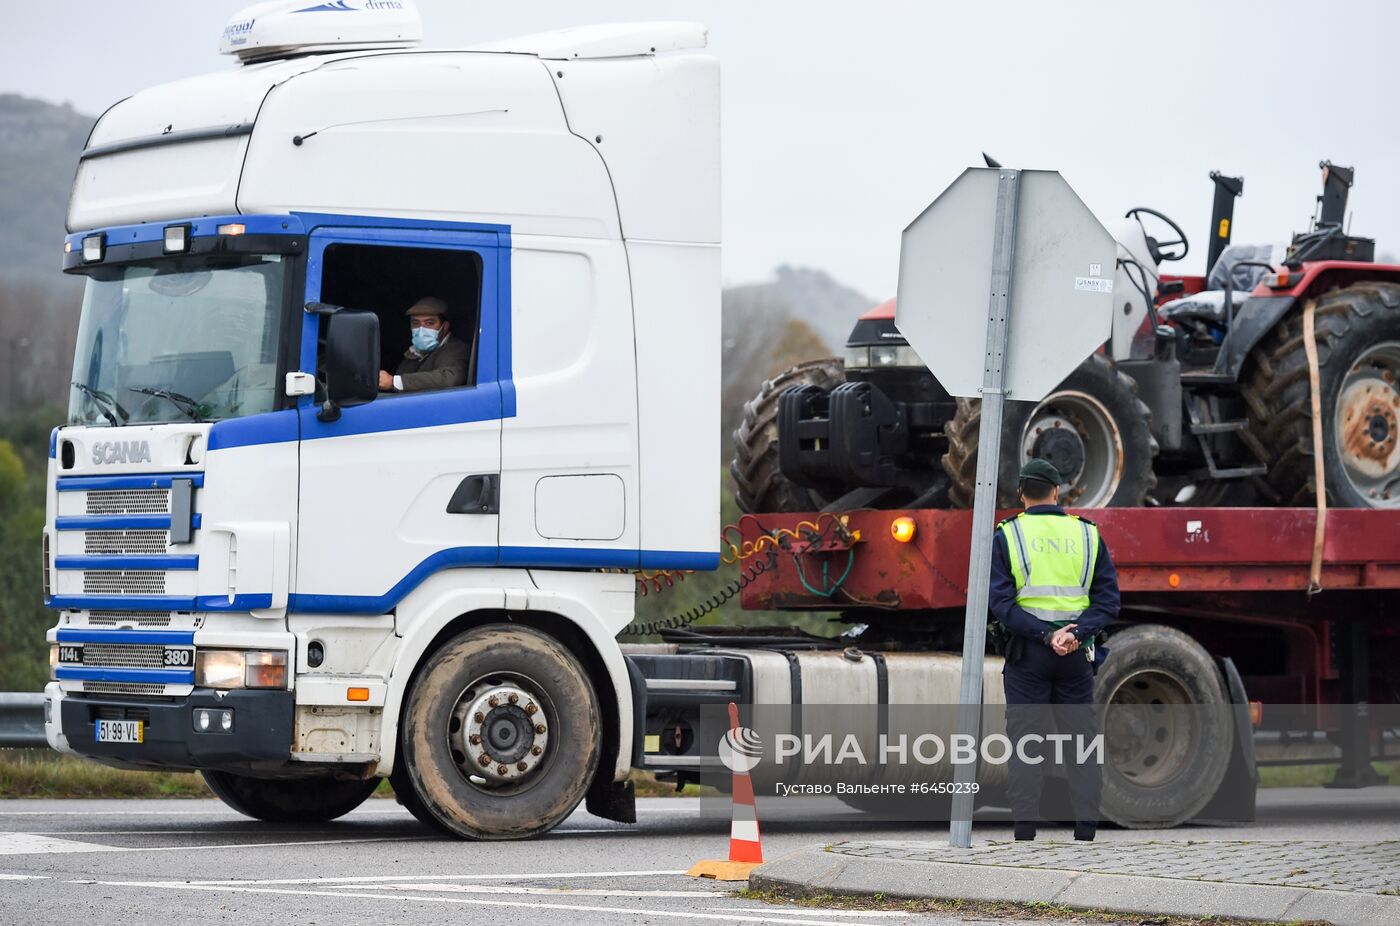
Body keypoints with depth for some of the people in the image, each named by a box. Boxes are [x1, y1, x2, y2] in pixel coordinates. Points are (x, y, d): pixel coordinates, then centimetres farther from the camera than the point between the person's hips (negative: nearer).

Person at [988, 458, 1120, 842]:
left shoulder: (1007, 536, 0)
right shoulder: (1087, 535, 7)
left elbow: (1001, 601, -10)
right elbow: (1108, 599, -1)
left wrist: (1045, 635, -14)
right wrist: (1077, 633, -12)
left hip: (1027, 652, -2)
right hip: (1078, 654, 2)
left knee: (1025, 742, 1)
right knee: (1081, 740, 8)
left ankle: (1025, 831, -2)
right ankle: (1086, 829, 6)